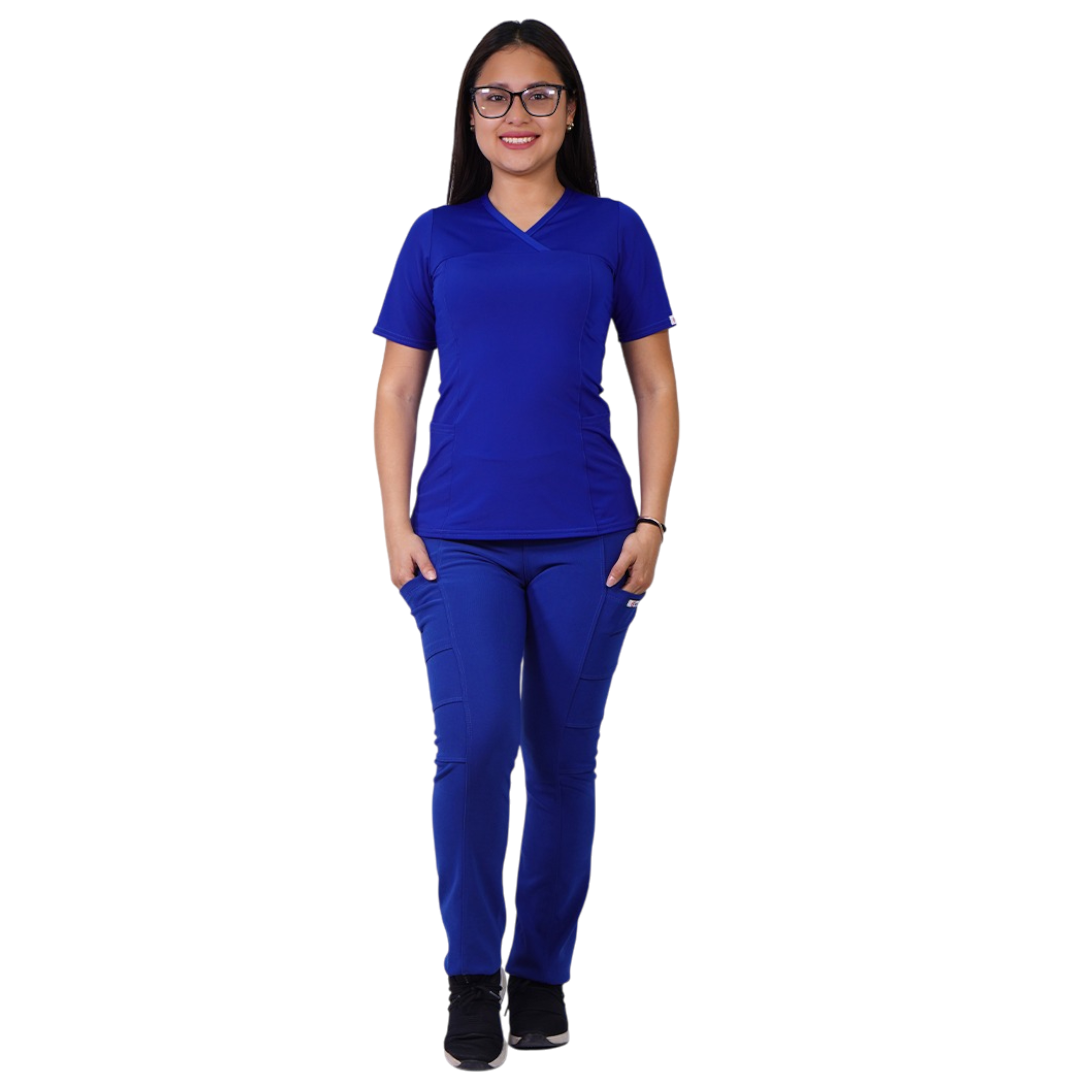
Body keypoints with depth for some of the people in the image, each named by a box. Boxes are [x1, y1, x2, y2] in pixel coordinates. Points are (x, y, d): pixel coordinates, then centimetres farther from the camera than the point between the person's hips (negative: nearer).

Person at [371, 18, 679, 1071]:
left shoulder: (613, 231, 7)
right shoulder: (436, 239, 9)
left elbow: (657, 390, 8)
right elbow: (396, 394, 10)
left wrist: (651, 523, 0)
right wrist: (396, 526, 0)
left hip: (585, 539, 0)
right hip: (461, 539, 0)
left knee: (562, 759, 6)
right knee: (473, 743, -14)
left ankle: (541, 971, 21)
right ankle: (472, 977, 1)